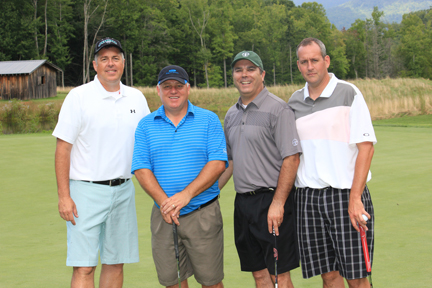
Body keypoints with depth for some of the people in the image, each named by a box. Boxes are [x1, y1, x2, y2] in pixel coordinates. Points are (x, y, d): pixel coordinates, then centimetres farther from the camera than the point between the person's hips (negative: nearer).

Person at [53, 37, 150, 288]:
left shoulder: (136, 98, 9)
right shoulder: (79, 97, -3)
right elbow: (63, 147, -5)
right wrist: (64, 196, -11)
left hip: (124, 190, 4)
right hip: (87, 191, -4)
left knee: (115, 263, 10)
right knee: (84, 268, -8)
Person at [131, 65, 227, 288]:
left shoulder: (209, 120, 2)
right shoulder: (146, 126, 8)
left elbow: (218, 163, -7)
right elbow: (141, 169, 0)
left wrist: (186, 195, -17)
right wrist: (163, 201, -15)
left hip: (203, 213, -2)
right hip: (163, 216, 2)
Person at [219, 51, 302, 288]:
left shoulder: (277, 109, -9)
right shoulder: (231, 115, 15)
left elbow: (291, 158, -14)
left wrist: (277, 203, -20)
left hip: (271, 200, -7)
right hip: (243, 202, 7)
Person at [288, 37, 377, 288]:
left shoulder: (349, 94, -2)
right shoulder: (295, 101, 12)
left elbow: (366, 147, -8)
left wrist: (355, 198, -16)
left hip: (345, 194, -4)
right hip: (307, 197, 4)